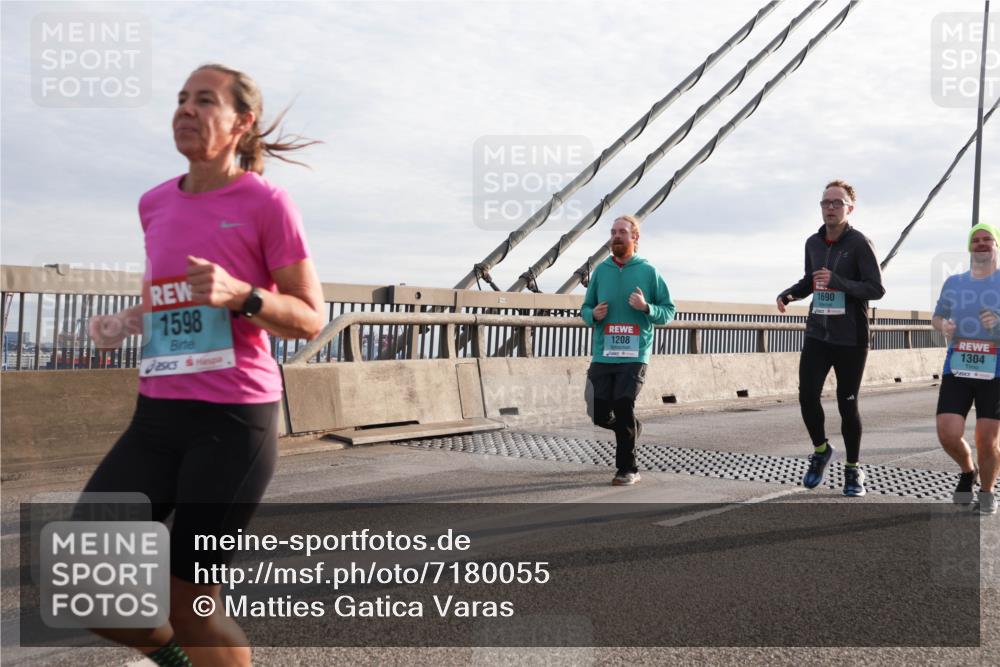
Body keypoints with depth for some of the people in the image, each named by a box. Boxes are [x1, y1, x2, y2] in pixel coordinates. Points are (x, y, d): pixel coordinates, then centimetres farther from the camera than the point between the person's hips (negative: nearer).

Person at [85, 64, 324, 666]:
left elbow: (311, 320, -5)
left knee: (187, 599, 0)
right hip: (158, 415, 6)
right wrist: (126, 322, 6)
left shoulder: (266, 203, -6)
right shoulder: (156, 204, 12)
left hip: (235, 420, -6)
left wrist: (240, 295, -22)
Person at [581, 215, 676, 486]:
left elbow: (669, 312, 4)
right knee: (600, 414, 1)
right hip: (603, 354, 3)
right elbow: (585, 308, 16)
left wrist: (646, 307, -14)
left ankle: (627, 468, 2)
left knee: (623, 405, -15)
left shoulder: (648, 271, 3)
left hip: (635, 355, -3)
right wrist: (593, 314, -6)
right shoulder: (601, 270, 10)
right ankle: (632, 428, 35)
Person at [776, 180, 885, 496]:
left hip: (850, 340, -4)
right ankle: (821, 450, 23)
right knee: (807, 396, -5)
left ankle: (853, 469, 22)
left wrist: (838, 281, -28)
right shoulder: (813, 243, 8)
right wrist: (789, 294, 3)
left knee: (847, 404, 4)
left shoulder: (859, 243, -9)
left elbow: (877, 289, -15)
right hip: (817, 336, 4)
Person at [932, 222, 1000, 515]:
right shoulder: (953, 282, 13)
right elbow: (936, 318, 22)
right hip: (957, 369, 3)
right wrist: (944, 325, 0)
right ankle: (967, 471, 26)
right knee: (948, 434, -6)